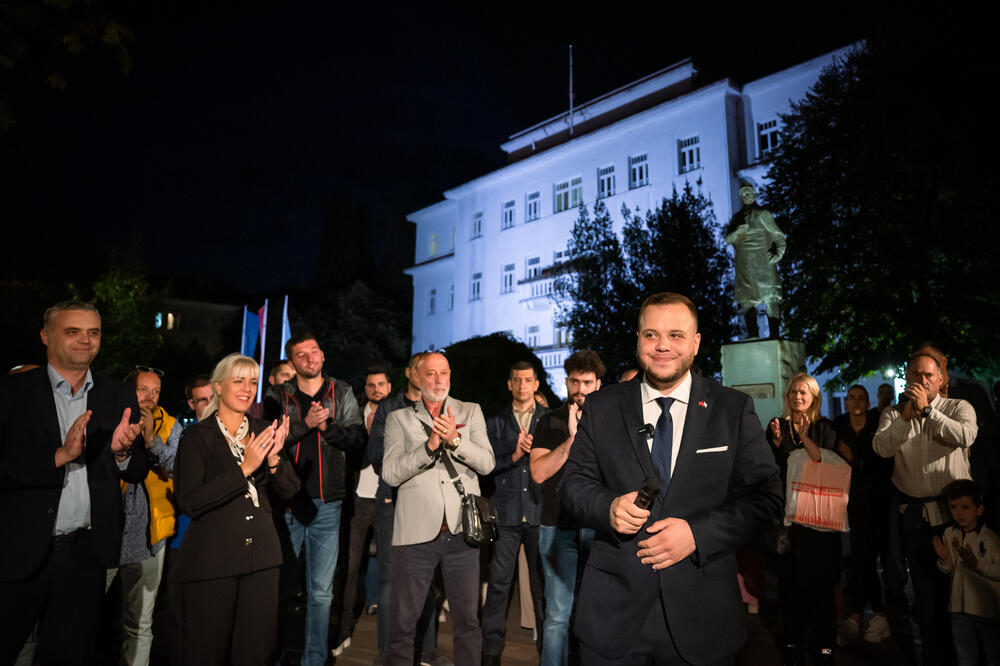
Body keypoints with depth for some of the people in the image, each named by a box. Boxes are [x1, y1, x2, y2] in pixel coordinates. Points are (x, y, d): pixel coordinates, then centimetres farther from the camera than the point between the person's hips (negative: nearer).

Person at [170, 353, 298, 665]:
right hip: (211, 557, -3)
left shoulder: (264, 431, 7)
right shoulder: (197, 436, -5)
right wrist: (244, 468, -23)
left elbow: (289, 489, 2)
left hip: (260, 553, 4)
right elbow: (189, 503, -16)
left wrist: (274, 457, -16)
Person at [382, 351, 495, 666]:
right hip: (416, 531, -1)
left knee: (467, 619, 11)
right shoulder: (399, 418, 6)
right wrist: (429, 446, -18)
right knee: (403, 622, 8)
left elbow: (487, 463, -1)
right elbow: (390, 473, -4)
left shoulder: (471, 412, 9)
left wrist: (455, 439, -17)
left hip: (461, 530, 1)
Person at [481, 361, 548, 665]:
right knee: (499, 583, 3)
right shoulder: (496, 422, 10)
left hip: (540, 511, 0)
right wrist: (513, 456, -13)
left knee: (542, 582, 7)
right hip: (506, 512, 0)